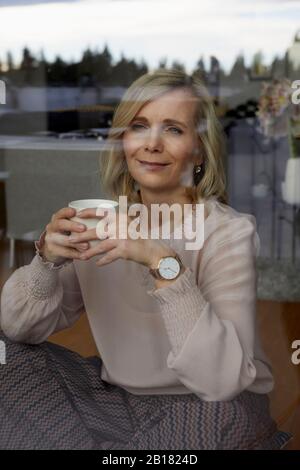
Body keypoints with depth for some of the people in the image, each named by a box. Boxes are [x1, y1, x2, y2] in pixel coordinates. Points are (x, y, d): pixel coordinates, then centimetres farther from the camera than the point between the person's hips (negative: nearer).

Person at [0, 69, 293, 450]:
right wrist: (47, 258, -22)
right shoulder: (105, 221, -2)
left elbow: (222, 380, -28)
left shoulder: (228, 232, -16)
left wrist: (164, 263, -35)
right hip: (117, 396, 4)